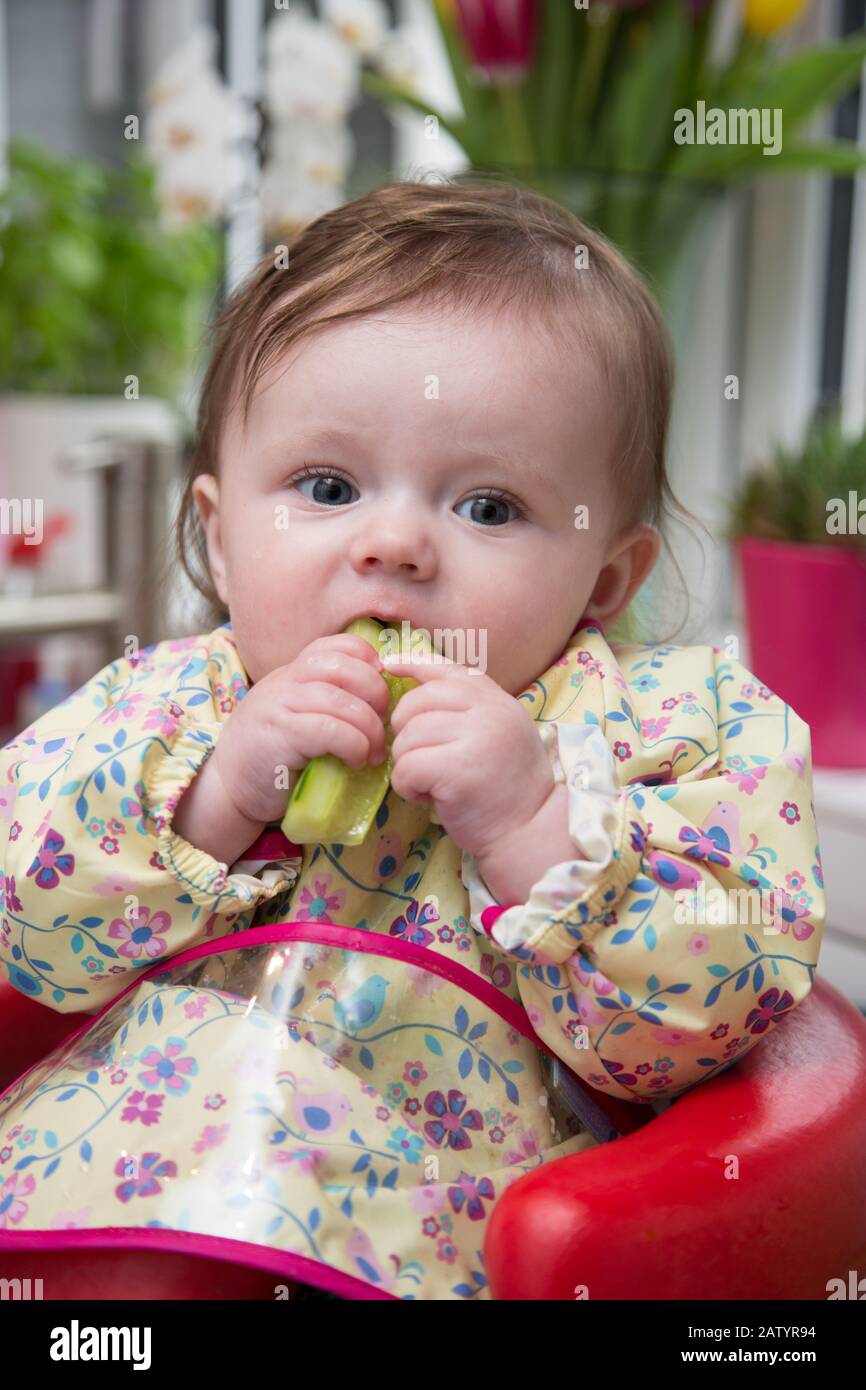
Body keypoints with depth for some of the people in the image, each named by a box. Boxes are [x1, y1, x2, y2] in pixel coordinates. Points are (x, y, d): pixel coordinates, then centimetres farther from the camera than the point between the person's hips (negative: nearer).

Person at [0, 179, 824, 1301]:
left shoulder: (658, 729, 2)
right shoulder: (169, 700, 8)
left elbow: (697, 1018, -5)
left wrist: (535, 822, -17)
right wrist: (218, 793, -13)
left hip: (424, 1248, -1)